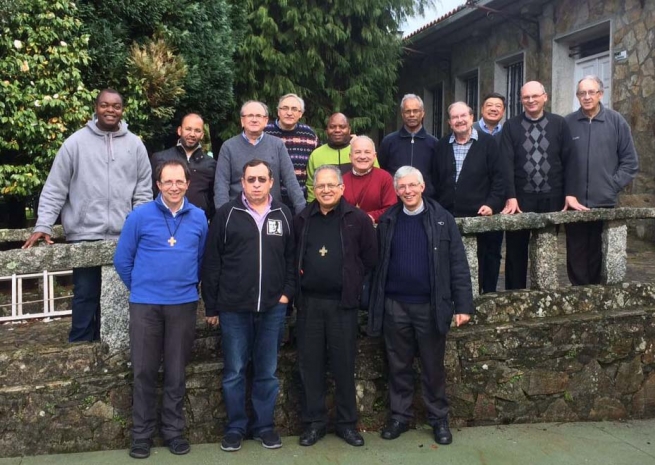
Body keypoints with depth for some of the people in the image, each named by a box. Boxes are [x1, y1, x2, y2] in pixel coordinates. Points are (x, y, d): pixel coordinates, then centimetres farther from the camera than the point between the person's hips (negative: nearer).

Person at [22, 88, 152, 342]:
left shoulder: (135, 145, 6)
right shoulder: (76, 142, 0)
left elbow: (143, 191, 8)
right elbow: (54, 189, 0)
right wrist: (43, 226, -8)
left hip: (124, 236, 2)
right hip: (84, 234, -2)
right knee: (85, 295, 5)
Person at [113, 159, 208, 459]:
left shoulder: (198, 218, 3)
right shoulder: (140, 216, -4)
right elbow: (122, 259, 4)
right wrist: (139, 287, 10)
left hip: (183, 304, 1)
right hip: (145, 304, -1)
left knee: (176, 372, 10)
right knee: (144, 371, 5)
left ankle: (174, 431, 23)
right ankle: (142, 433, 19)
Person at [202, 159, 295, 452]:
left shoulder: (284, 215, 6)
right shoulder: (226, 214, -1)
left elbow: (292, 258, 10)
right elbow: (212, 263, -1)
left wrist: (287, 292, -1)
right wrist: (211, 306, -1)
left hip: (273, 308, 2)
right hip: (234, 308, -1)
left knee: (267, 372, 11)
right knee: (234, 372, 8)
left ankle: (264, 425, 25)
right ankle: (235, 427, 22)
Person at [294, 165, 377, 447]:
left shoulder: (358, 219, -3)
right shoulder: (302, 220, 7)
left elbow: (370, 259, 0)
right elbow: (293, 258, 15)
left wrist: (352, 282, 0)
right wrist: (300, 283, 6)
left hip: (343, 302, -2)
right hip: (309, 302, 3)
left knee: (343, 363, 6)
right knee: (310, 363, 7)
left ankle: (347, 422, 20)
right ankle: (314, 422, 20)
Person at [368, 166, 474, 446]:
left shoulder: (442, 219, -3)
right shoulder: (387, 221, 3)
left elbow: (458, 264, -4)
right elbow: (378, 263, 5)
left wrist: (464, 305, -9)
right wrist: (375, 303, 2)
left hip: (430, 306, -2)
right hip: (394, 306, 2)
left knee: (433, 366, 11)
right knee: (398, 365, 12)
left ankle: (439, 419, 25)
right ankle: (399, 416, 27)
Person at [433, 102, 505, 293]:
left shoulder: (488, 143, 2)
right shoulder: (442, 145, 12)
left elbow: (499, 177, -1)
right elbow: (436, 181, 14)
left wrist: (492, 204, -12)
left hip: (480, 216, -2)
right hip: (448, 218, 3)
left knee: (484, 266, 3)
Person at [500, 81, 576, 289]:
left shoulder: (559, 124, 5)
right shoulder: (511, 126, 3)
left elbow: (569, 161, 3)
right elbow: (506, 164, -4)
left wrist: (570, 194, -4)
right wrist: (511, 197, -13)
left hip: (552, 198, 1)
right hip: (520, 198, -1)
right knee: (516, 251, 4)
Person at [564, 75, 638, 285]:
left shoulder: (616, 121, 1)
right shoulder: (567, 123, 1)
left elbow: (630, 162, 4)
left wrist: (612, 187, -5)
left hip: (605, 204, 0)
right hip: (574, 205, 0)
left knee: (601, 258, 8)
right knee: (576, 258, 6)